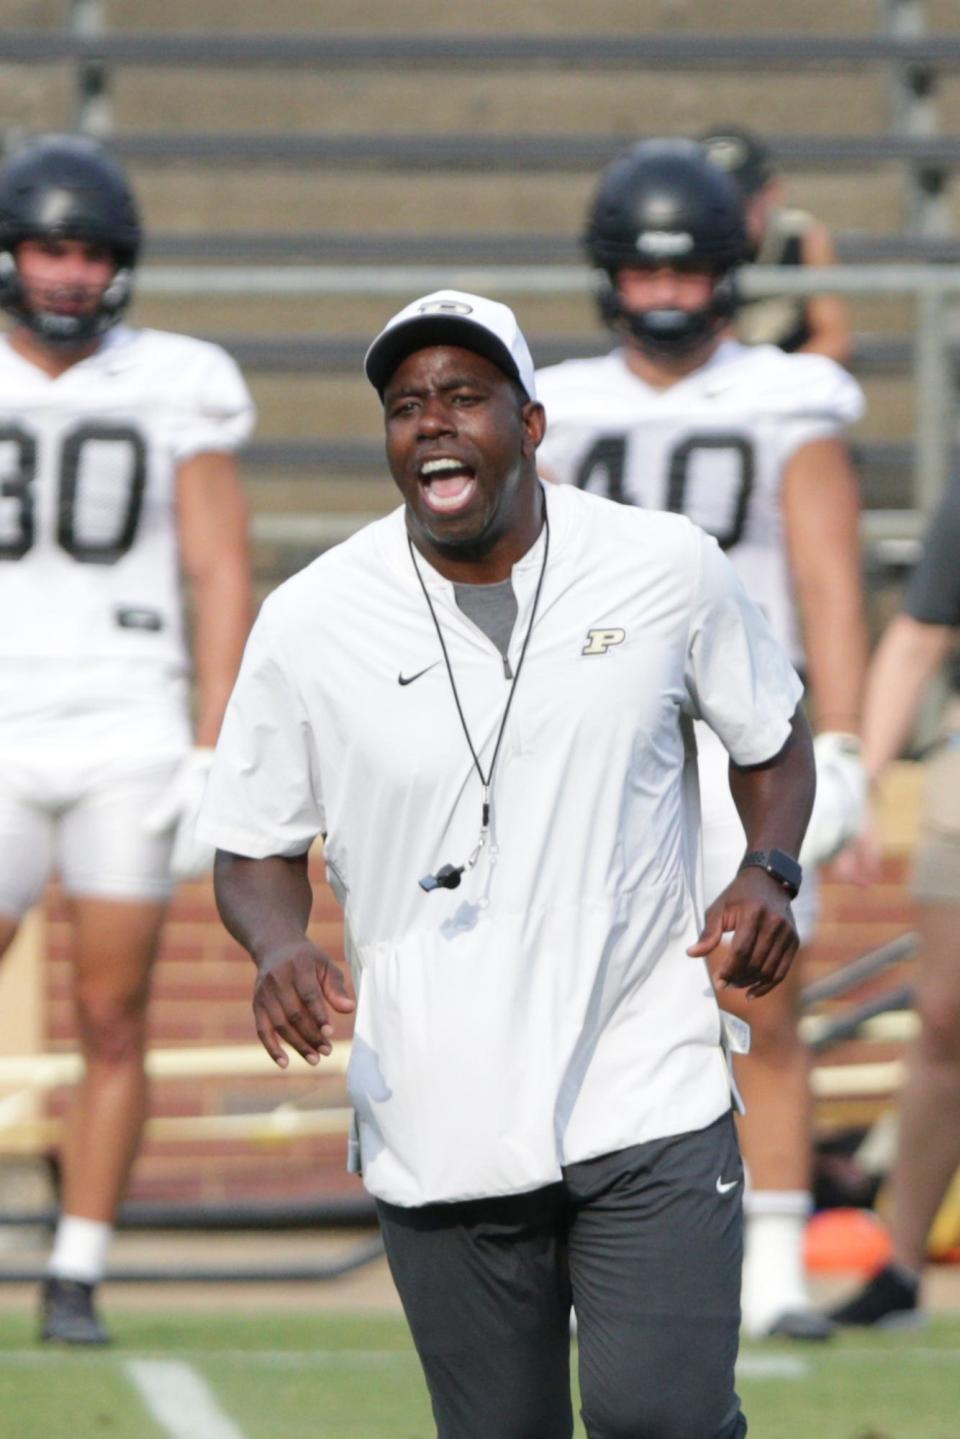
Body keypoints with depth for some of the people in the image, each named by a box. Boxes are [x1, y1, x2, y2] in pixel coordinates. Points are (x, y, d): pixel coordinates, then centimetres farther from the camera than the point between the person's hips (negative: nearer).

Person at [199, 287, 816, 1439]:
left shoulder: (669, 569, -1)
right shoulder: (308, 621, -2)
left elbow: (772, 738, 15)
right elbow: (255, 847, 8)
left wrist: (769, 871, -4)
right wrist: (279, 947, -14)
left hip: (648, 1102, -1)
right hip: (438, 1135, 1)